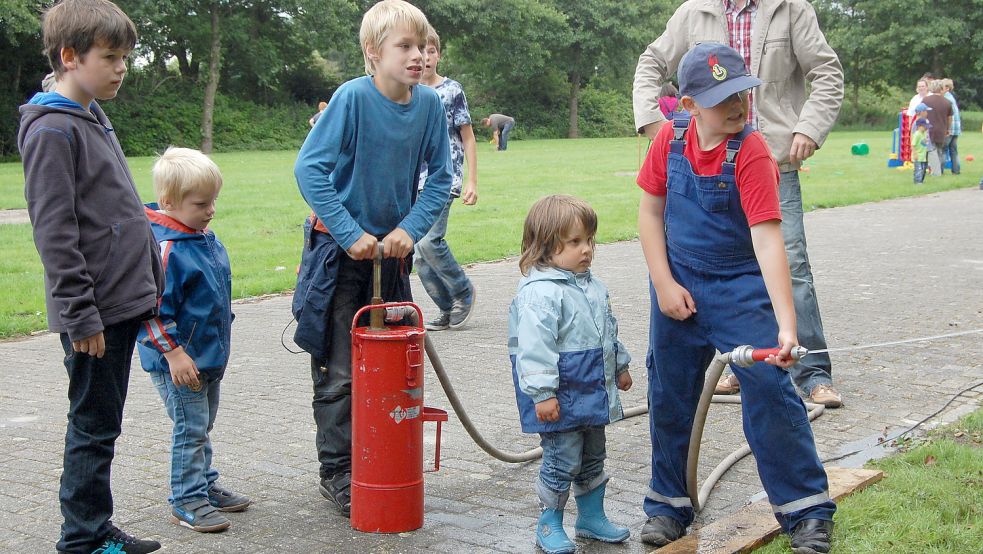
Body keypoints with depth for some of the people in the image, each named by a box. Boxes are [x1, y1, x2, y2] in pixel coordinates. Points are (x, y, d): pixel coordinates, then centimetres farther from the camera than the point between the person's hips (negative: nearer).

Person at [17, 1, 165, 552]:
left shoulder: (95, 119, 14)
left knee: (102, 424, 16)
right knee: (94, 427, 1)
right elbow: (55, 233, -18)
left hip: (125, 301, 9)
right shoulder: (52, 130, -14)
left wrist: (150, 277, 18)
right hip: (94, 312, -9)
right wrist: (81, 315, -18)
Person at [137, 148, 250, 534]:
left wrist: (220, 341, 24)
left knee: (202, 426, 19)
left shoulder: (205, 238, 8)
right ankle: (187, 501, 8)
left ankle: (205, 486, 32)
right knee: (190, 428, -2)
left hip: (210, 356, 9)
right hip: (178, 361, -9)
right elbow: (153, 309, -24)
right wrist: (173, 353, -24)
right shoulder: (165, 248, -22)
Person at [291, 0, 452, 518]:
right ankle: (337, 474, 16)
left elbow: (439, 179, 2)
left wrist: (410, 228, -13)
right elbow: (309, 168, -19)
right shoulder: (353, 97, -18)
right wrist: (351, 234, -20)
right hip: (339, 249, -4)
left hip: (391, 248, 5)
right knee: (339, 370, 2)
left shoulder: (430, 103, -6)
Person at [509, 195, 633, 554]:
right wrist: (543, 393, -27)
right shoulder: (539, 293, -21)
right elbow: (535, 347, -25)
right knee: (563, 460, 0)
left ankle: (592, 516, 35)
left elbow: (609, 330, 23)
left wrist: (620, 366, 29)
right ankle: (549, 525, 16)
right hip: (561, 396, -9)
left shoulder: (593, 286, 9)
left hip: (593, 391, 9)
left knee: (593, 458, 20)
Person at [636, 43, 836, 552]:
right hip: (679, 284, 4)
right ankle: (668, 504, 29)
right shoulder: (671, 138, -6)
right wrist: (663, 284, -6)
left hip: (740, 288, -4)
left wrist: (786, 324, -32)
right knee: (669, 395, 11)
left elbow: (767, 240, -26)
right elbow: (651, 210, 2)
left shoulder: (751, 153, -20)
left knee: (769, 389, -9)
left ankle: (806, 510, 6)